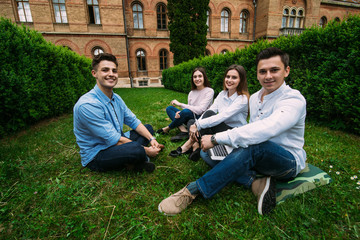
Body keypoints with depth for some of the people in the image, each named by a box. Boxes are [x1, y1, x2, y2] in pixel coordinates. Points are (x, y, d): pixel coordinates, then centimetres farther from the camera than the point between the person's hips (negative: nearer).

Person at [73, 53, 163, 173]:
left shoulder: (116, 98, 3)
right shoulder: (87, 105, -25)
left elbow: (133, 121, 5)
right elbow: (115, 140, -26)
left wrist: (151, 139, -10)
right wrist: (146, 150, -21)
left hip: (115, 143, 9)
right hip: (96, 155, -9)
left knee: (148, 128, 12)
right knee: (136, 149, -37)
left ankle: (130, 162, -8)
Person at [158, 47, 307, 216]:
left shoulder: (294, 100, -19)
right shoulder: (254, 98, 5)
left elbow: (265, 129, -37)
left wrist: (216, 139, -36)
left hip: (289, 161, -6)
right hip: (259, 157, 6)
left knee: (253, 146, -40)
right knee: (208, 152, -11)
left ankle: (193, 190, -34)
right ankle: (255, 182, -20)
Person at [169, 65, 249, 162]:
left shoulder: (242, 99, -17)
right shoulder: (222, 94, 4)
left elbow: (221, 117, -29)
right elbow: (211, 110, -8)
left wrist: (198, 125, -31)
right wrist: (196, 125, -25)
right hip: (219, 128, 6)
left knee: (209, 114, -30)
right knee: (191, 122, -10)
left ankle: (189, 145, -19)